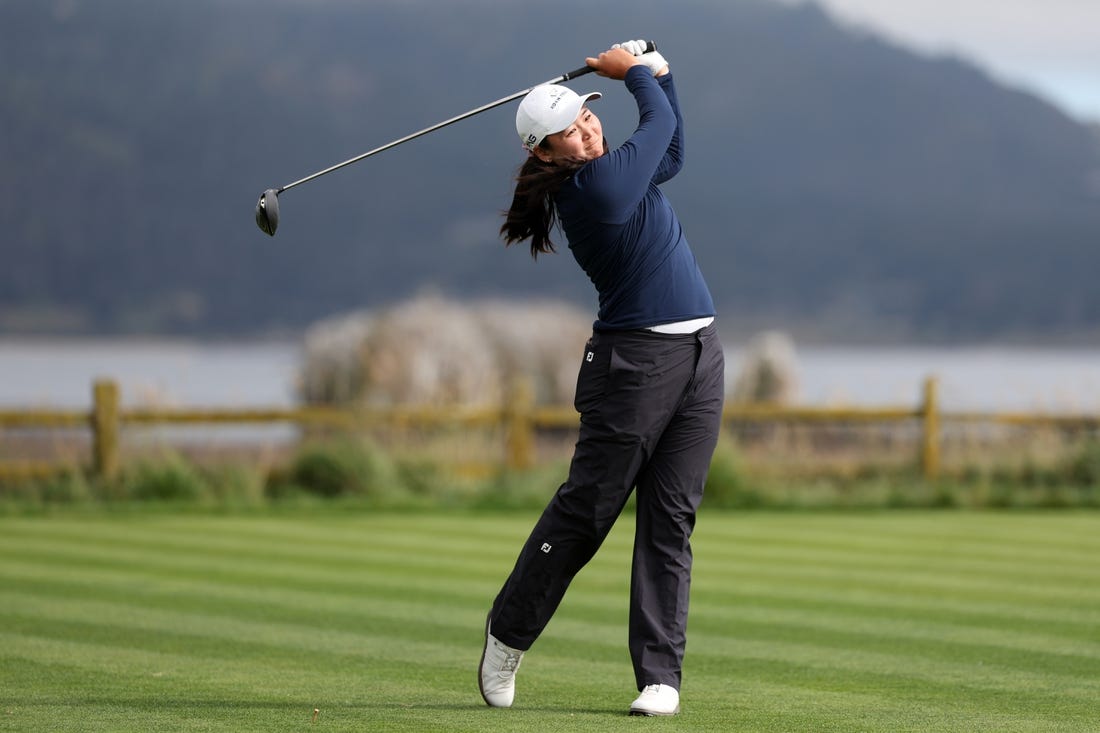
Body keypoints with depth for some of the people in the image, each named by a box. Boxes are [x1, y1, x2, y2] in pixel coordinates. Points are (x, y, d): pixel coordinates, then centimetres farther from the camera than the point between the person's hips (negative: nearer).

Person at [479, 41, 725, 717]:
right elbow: (660, 123, -2)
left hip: (699, 356, 8)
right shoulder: (595, 186, -14)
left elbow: (670, 150, 32)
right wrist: (636, 71, 16)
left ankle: (661, 676, 1)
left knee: (671, 522, 2)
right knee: (586, 509, -1)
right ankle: (508, 637, 18)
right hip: (636, 361, -8)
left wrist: (655, 70, 22)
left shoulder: (614, 175, 13)